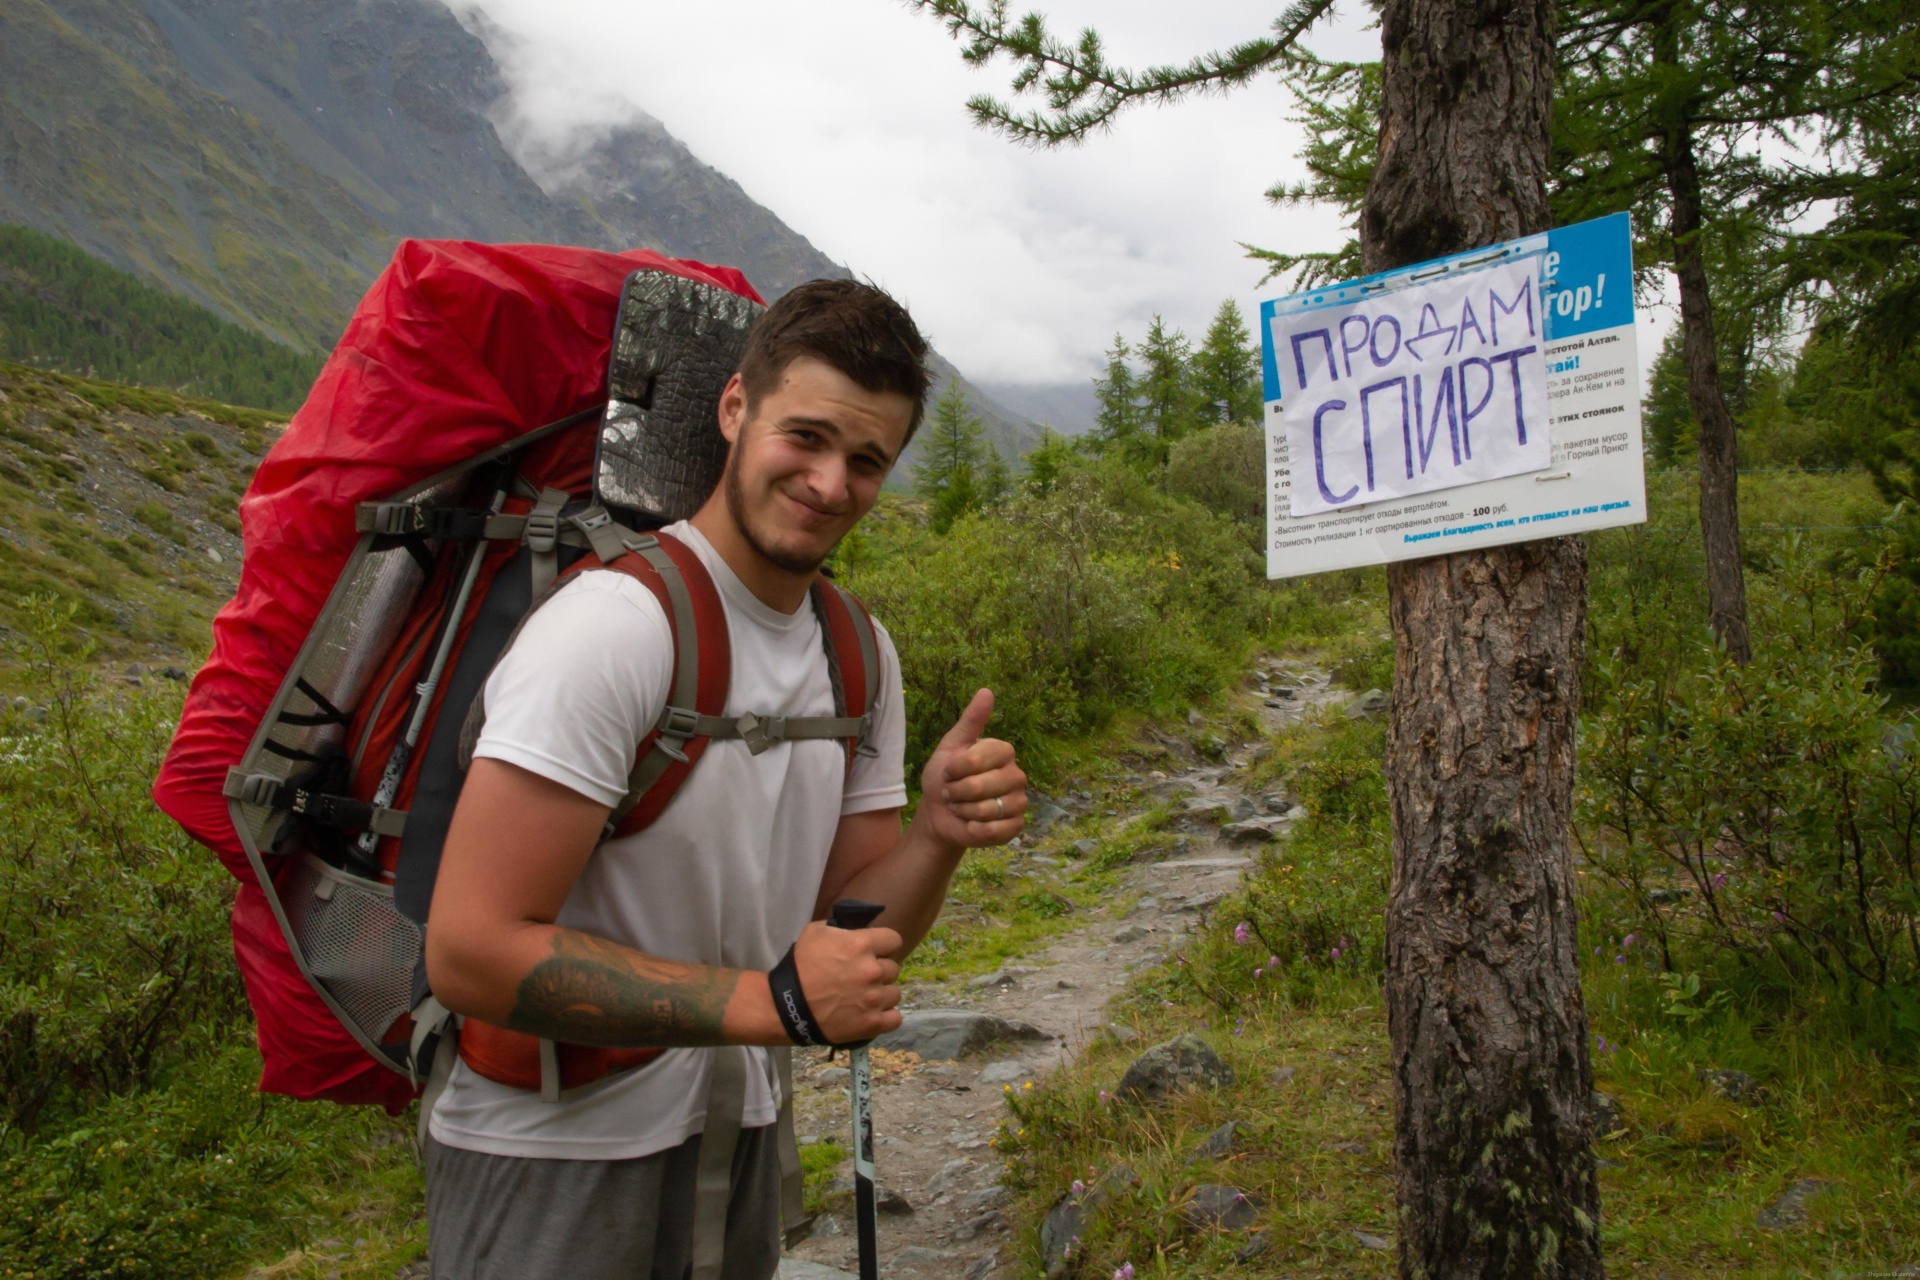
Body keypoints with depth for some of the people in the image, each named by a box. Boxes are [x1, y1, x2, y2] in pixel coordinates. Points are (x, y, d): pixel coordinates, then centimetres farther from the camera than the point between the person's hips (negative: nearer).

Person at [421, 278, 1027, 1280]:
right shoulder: (613, 625, -24)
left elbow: (853, 944, 3)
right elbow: (469, 951, -28)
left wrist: (939, 838, -17)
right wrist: (764, 1001, -28)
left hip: (736, 1130, 7)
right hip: (549, 1162, -7)